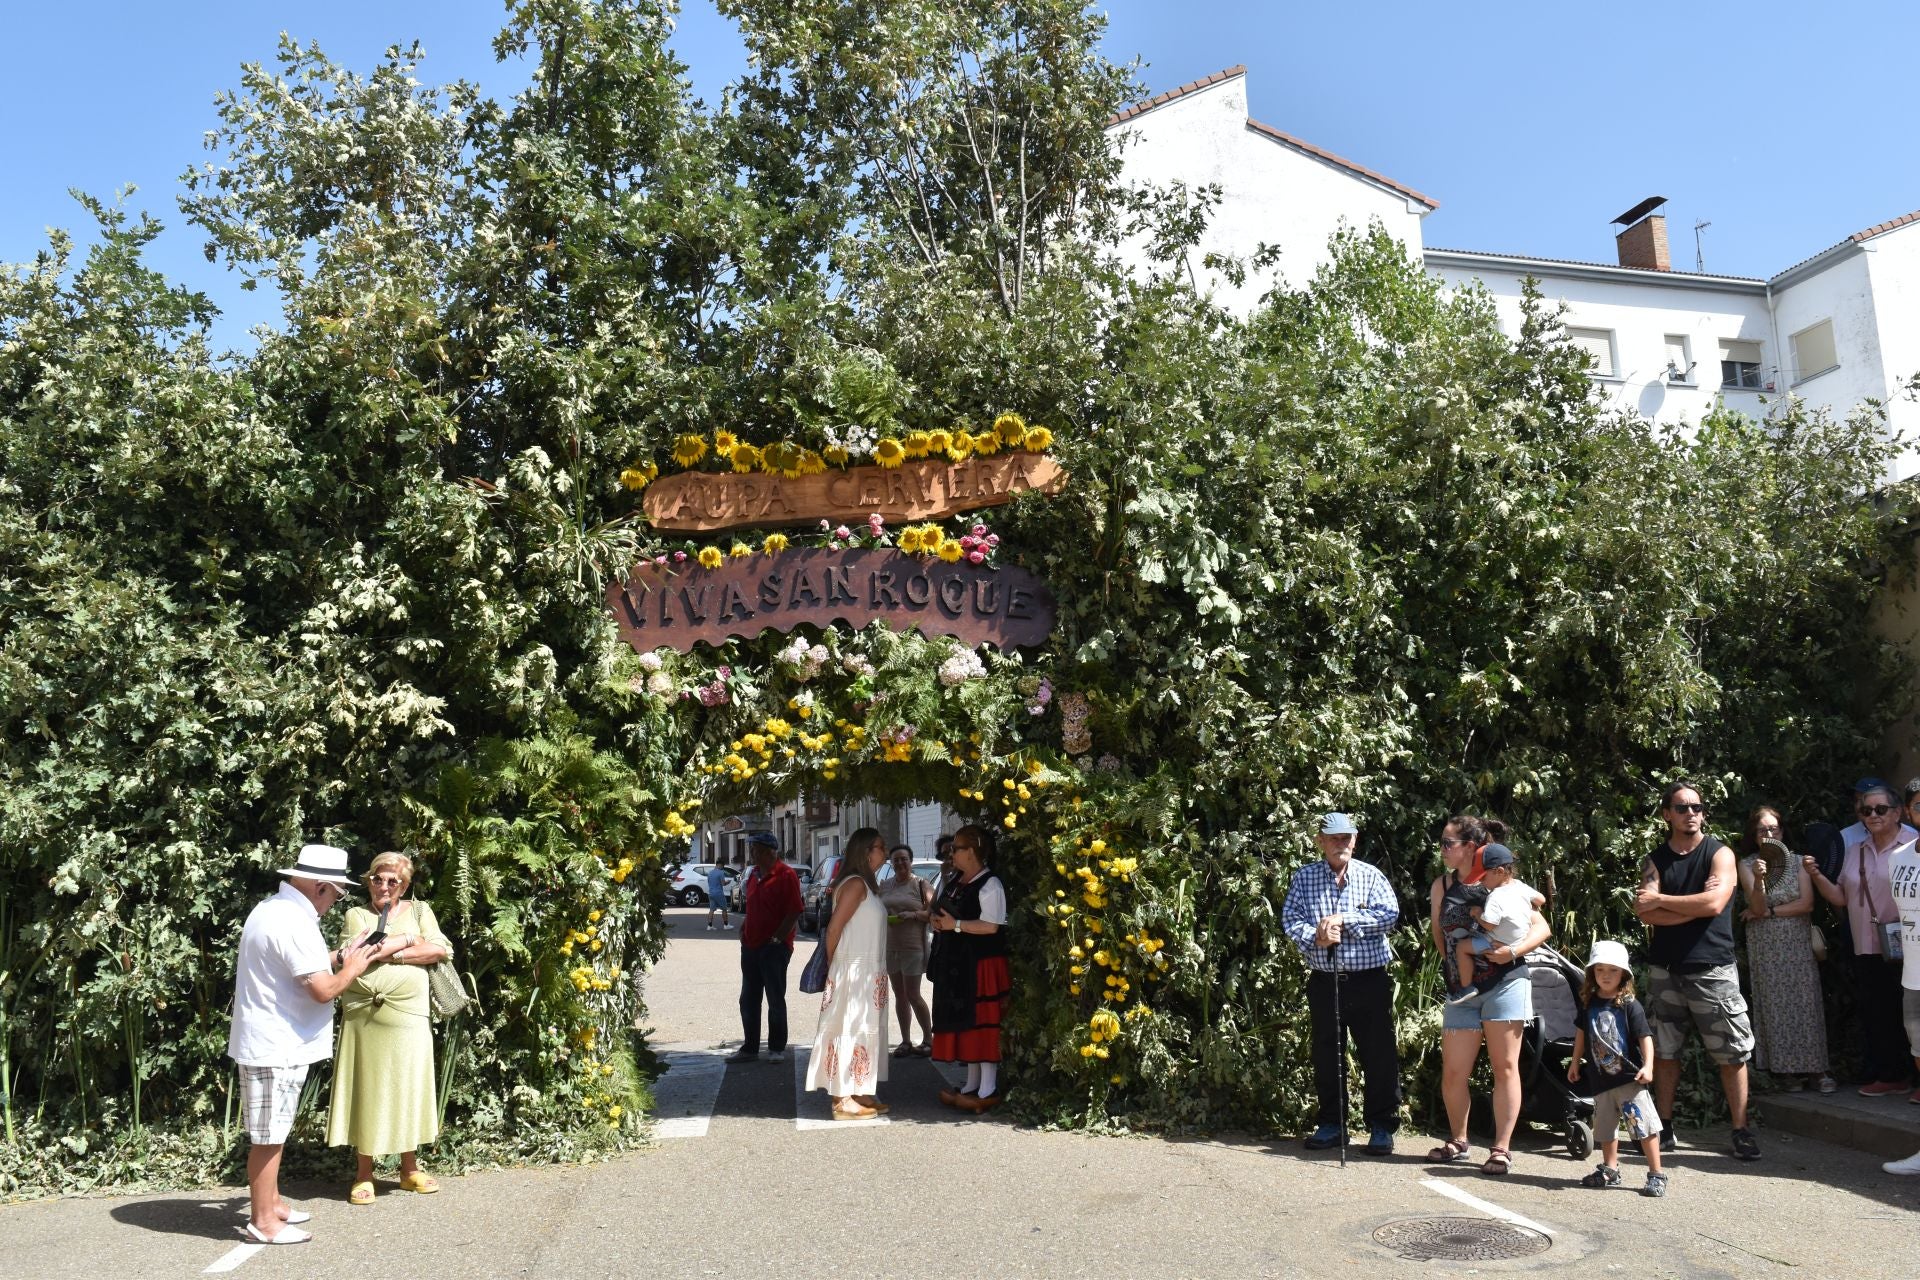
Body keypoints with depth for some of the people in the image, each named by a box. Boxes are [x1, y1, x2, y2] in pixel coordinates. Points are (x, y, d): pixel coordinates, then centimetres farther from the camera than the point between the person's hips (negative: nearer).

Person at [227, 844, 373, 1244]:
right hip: (277, 1047, -10)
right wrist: (352, 968, -7)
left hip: (267, 1042, 10)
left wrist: (337, 957, 14)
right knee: (268, 1137, 1)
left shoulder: (271, 910, 10)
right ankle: (263, 1222, 11)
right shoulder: (294, 922, -24)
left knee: (271, 1133, 20)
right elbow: (323, 990, -24)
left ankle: (270, 1203, 32)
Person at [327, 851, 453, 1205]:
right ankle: (364, 1173, 17)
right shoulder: (357, 915, 8)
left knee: (407, 1089, 8)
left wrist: (389, 952, -10)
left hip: (408, 1017, 1)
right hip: (364, 1016, -1)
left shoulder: (419, 910, 10)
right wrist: (406, 941, -10)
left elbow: (439, 950, -5)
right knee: (365, 1091, 5)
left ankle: (409, 1168, 21)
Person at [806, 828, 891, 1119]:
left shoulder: (866, 885, 14)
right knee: (850, 1031, -4)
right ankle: (842, 1100, 2)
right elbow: (833, 929, -17)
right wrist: (832, 964, -5)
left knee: (865, 1031, 13)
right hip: (853, 972, -10)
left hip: (868, 973, 10)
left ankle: (859, 1094, 21)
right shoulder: (855, 884, -16)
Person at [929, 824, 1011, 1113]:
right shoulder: (953, 880, 13)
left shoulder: (989, 885, -14)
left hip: (980, 962, -9)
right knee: (961, 1021, 13)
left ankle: (987, 1091, 2)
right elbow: (943, 910, 24)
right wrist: (938, 920, 2)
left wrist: (955, 925, -20)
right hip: (955, 961, 9)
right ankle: (972, 1084, 23)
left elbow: (991, 926, -20)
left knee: (982, 1021, -4)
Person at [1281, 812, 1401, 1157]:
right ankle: (1331, 1125, 23)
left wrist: (1344, 920, -16)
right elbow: (1290, 918, -2)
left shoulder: (1370, 875, 2)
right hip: (1324, 981, 2)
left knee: (1379, 1055, 2)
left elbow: (1389, 913, -10)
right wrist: (1316, 937, -21)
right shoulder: (1304, 877, 5)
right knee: (1326, 1056, 10)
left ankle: (1382, 1126, 14)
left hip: (1369, 981, -2)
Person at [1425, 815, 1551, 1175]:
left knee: (1504, 1067, 1)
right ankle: (1458, 1141, 24)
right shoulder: (1442, 885, 6)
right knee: (1453, 1073, 4)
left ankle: (1502, 1148, 10)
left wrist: (1513, 951, -18)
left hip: (1504, 985, -3)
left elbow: (1541, 928, -4)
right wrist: (1450, 964, 7)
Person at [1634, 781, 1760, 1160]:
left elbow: (1714, 903, -16)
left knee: (1733, 1054, -1)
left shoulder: (1720, 854, 0)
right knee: (1664, 1053, 8)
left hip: (1712, 969, -3)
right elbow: (1646, 913, -6)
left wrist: (1661, 900, -9)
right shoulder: (1655, 861, 7)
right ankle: (1665, 1129, 17)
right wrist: (1696, 907, -13)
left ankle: (1741, 1131, 10)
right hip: (1664, 969, 3)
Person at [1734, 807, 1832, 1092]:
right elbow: (1758, 908, -11)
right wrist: (1759, 880, -29)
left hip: (1799, 946, 1)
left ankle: (1815, 1068, 6)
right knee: (1774, 1007, 2)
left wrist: (1768, 912, -9)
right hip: (1765, 949, -1)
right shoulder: (1747, 865, -1)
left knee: (1806, 1004, 0)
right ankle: (1782, 1068, 8)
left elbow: (1807, 903, -5)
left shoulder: (1796, 862, 3)